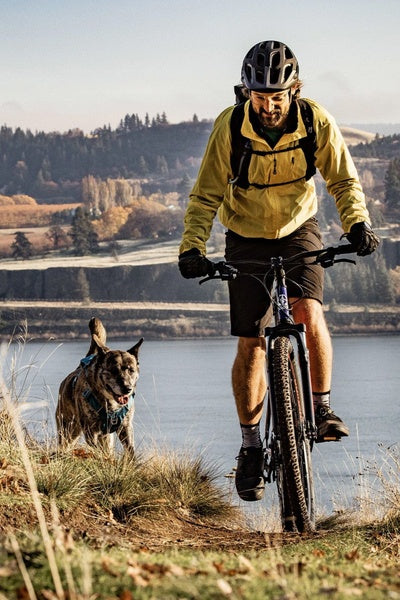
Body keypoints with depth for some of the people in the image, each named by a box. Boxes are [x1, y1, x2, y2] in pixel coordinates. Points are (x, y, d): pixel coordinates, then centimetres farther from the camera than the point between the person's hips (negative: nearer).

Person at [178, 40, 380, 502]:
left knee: (309, 312, -27)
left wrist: (357, 223, -29)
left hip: (299, 230, 0)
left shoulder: (316, 122, -20)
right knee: (250, 344, -2)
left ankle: (322, 409, -7)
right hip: (247, 239, 0)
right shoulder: (229, 127, -22)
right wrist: (192, 248, -29)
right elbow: (206, 196, -16)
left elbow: (343, 180, -11)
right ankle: (251, 447, 12)